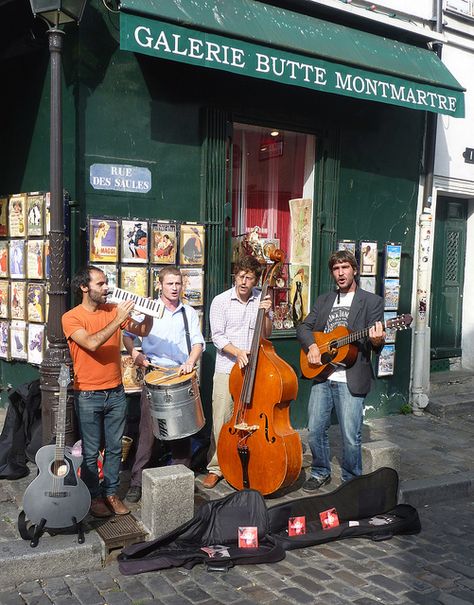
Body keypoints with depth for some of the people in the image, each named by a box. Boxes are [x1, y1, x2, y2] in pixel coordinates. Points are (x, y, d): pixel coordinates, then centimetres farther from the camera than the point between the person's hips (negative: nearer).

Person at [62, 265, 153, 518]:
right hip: (88, 395, -4)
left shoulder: (112, 311, 4)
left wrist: (149, 314, -15)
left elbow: (142, 331, 4)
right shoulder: (71, 317, -9)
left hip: (116, 392, 4)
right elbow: (92, 343, -25)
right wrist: (118, 319, -28)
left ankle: (111, 492, 27)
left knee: (115, 447, 12)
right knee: (91, 452, 7)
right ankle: (94, 496, 24)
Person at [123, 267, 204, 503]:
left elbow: (197, 342, 6)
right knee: (147, 430, -3)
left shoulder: (189, 313, 12)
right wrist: (134, 353, -12)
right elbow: (127, 334, 7)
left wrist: (190, 362, -12)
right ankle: (137, 482, 6)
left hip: (181, 375, 2)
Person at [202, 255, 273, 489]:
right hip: (227, 368, -2)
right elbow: (217, 336, -6)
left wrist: (266, 314, -9)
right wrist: (237, 352, -21)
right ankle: (215, 468, 12)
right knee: (221, 420, -1)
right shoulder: (221, 301, -1)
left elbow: (266, 335, 8)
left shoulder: (262, 300, 6)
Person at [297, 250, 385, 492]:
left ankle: (351, 481, 21)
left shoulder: (372, 301, 2)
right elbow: (304, 327, 13)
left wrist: (377, 341, -28)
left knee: (350, 437, -1)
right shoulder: (323, 301, 16)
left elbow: (374, 341, -4)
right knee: (315, 430, 8)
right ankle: (321, 472, 30)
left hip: (351, 380, -4)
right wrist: (312, 345, -7)